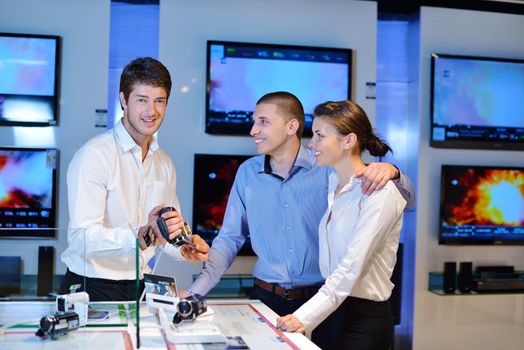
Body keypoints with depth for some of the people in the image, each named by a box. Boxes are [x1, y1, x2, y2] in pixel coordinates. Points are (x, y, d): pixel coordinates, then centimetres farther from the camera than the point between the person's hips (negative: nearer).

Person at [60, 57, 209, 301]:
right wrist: (143, 236, -35)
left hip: (141, 285, 5)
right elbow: (81, 237, -21)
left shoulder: (165, 164, 11)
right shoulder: (94, 155, -12)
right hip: (93, 289, -5)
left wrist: (185, 249, -4)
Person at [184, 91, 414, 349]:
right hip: (267, 298, 2)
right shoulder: (248, 173, 1)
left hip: (322, 299, -2)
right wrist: (195, 291, -5)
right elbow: (230, 239, 5)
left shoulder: (328, 168, -8)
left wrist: (390, 171, -28)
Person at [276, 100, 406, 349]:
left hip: (364, 319, -7)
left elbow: (353, 267, -24)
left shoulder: (379, 194, -16)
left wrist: (305, 317, -30)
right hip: (330, 309, 7)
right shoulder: (332, 184, 8)